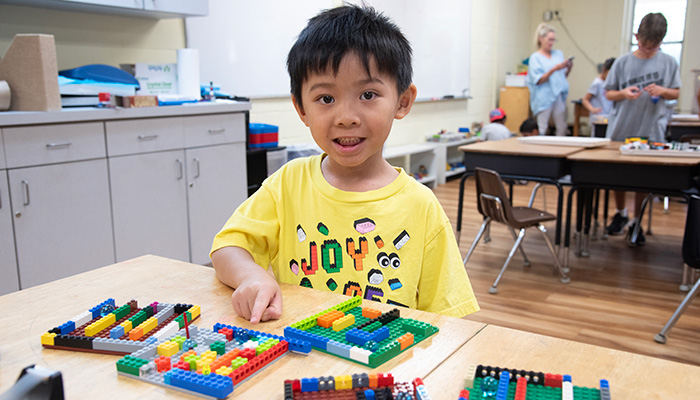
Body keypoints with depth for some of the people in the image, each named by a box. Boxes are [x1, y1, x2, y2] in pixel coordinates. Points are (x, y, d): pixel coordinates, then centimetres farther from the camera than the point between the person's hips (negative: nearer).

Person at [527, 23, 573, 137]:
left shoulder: (558, 54, 13)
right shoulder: (535, 57, -2)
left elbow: (563, 76, 17)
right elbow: (538, 80, -11)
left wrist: (569, 68, -3)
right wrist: (554, 69, -20)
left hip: (558, 96, 5)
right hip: (543, 97, -5)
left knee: (562, 129, 4)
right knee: (542, 130, -5)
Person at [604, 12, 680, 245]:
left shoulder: (668, 63, 2)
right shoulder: (623, 63, -1)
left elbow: (675, 94, 9)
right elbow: (608, 94, 5)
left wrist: (663, 91, -12)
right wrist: (623, 94, -16)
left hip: (651, 132, 0)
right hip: (621, 130, 0)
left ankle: (636, 223, 20)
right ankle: (620, 214, 32)